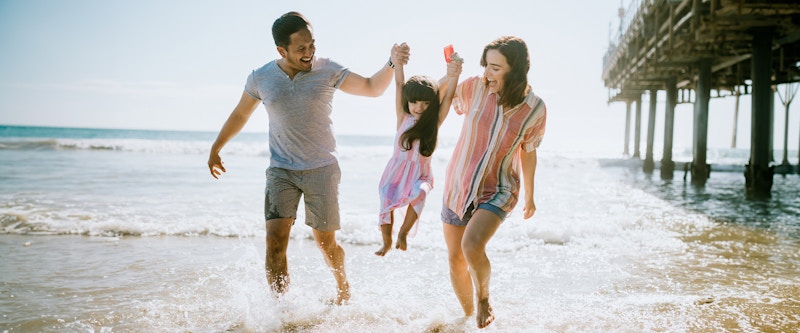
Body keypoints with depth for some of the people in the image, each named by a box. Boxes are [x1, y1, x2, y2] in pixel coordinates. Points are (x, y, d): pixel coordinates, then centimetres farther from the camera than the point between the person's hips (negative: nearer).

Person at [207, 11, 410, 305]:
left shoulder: (327, 70, -5)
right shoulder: (260, 78, -2)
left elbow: (372, 88, -3)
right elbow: (240, 115, 14)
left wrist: (392, 63, -21)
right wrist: (215, 149, 23)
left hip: (322, 169, -1)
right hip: (281, 170, 1)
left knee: (325, 241, 8)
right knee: (275, 239, -14)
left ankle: (343, 288, 35)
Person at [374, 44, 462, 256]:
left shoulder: (434, 122, -5)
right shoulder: (403, 118, -4)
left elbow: (448, 97, -18)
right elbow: (399, 84, -10)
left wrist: (453, 77, -34)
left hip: (420, 174, -1)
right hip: (397, 170, 1)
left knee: (419, 194, -31)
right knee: (386, 205, -5)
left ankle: (403, 233, -9)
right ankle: (387, 242, 24)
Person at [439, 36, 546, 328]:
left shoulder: (534, 109, -10)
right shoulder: (475, 88, -10)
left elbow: (528, 153, 5)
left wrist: (530, 196, 15)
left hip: (498, 190, -3)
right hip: (458, 186, 3)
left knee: (472, 245, -28)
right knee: (455, 258, 11)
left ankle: (483, 297, 4)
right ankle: (468, 315, 37)